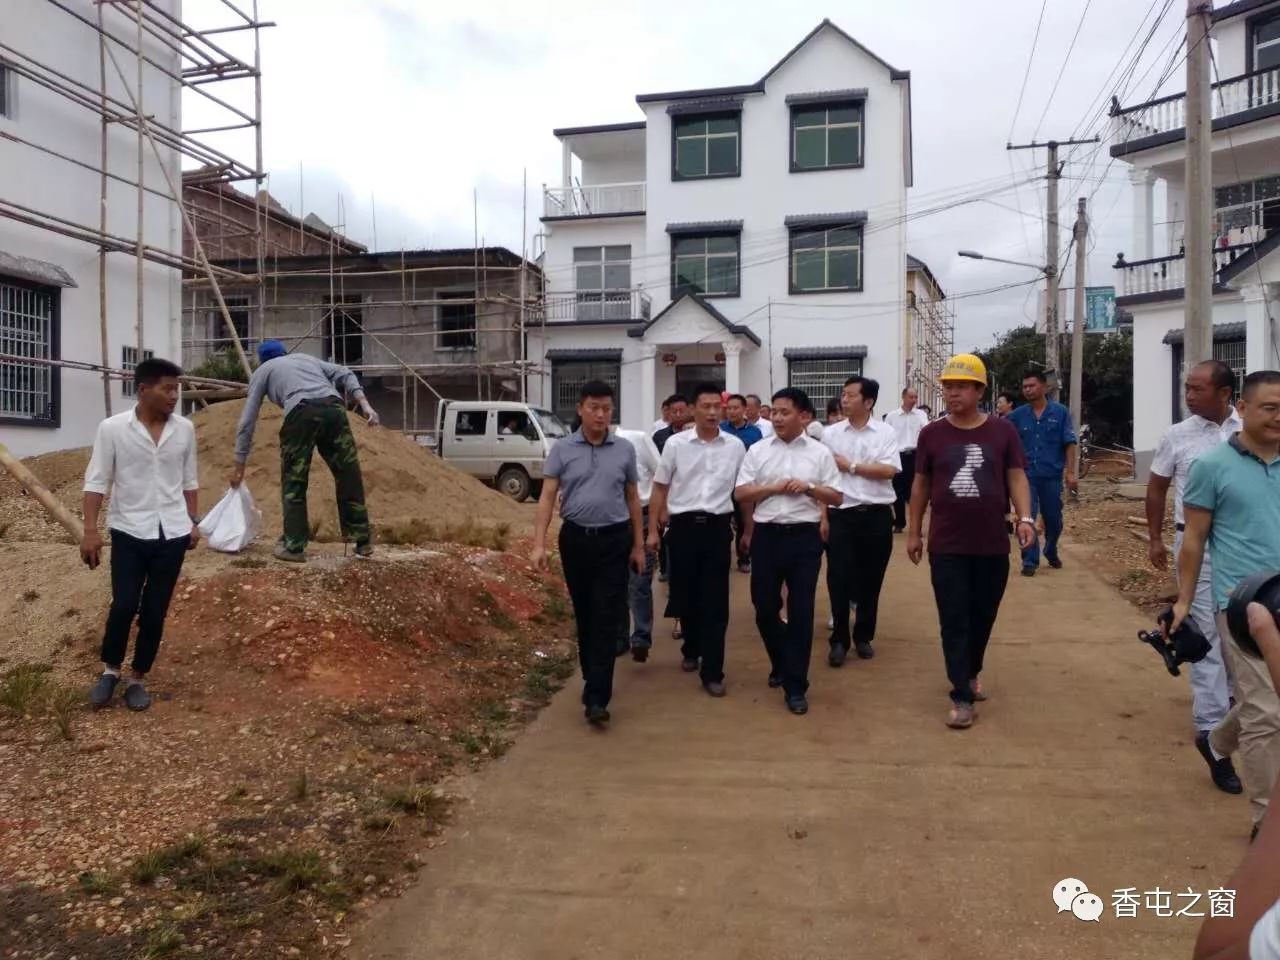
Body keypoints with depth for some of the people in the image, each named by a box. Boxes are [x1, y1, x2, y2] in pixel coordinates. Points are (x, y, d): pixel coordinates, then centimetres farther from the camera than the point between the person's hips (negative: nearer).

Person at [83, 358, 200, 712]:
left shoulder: (184, 429, 2)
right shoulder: (112, 428, -7)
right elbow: (96, 481, -5)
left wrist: (193, 522, 12)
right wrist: (90, 530, -10)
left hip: (172, 533, 3)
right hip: (129, 531, -2)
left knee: (155, 612, 6)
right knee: (124, 605, -8)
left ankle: (138, 677, 22)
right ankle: (110, 669, 17)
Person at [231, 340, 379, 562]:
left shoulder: (261, 371, 28)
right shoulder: (306, 358, 37)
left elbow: (247, 422, 25)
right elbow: (345, 375, 20)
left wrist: (239, 467, 28)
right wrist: (364, 405, 10)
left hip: (302, 413, -3)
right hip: (334, 407, 3)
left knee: (294, 482, 10)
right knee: (349, 475, 10)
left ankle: (294, 546, 12)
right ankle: (363, 541, 14)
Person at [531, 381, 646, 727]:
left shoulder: (625, 450, 2)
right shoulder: (562, 449, 0)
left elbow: (633, 498, 9)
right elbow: (548, 497, -2)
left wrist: (639, 545, 8)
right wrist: (539, 543, -11)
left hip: (614, 540, -1)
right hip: (575, 538, 1)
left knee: (607, 618, -5)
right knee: (584, 615, 13)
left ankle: (596, 697, -6)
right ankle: (593, 678, 32)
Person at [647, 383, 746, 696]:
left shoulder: (735, 446, 3)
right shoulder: (675, 444, 0)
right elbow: (660, 488, 6)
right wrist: (653, 530, 3)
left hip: (717, 527, 0)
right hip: (683, 526, 0)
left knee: (715, 600, 0)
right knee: (685, 595, 11)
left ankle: (712, 671, 6)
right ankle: (691, 649, 36)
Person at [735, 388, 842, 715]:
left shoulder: (820, 453, 3)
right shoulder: (758, 451, 5)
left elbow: (837, 497, 5)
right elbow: (741, 493, 2)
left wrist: (809, 487, -11)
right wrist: (773, 488, -10)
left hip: (804, 536, -1)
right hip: (767, 535, 2)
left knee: (801, 612, 0)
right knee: (764, 607, 9)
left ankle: (795, 686, 9)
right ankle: (782, 664, 36)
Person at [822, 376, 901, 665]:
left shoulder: (885, 432, 0)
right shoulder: (830, 433, 3)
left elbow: (888, 470, -12)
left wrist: (850, 466, -10)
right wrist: (822, 514, -2)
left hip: (877, 514, 0)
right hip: (841, 514, 0)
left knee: (871, 579, 10)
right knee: (839, 579, 0)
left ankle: (864, 637, 25)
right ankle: (839, 640, 12)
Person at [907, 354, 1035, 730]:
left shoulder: (1003, 431, 0)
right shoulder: (931, 434, 1)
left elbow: (1016, 477, 1)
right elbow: (920, 485, 7)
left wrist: (1025, 518, -15)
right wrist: (913, 531, 8)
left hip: (992, 545, 1)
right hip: (946, 546, -1)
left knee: (983, 616, 14)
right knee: (954, 622, 0)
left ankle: (971, 673, 39)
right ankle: (962, 697, 6)